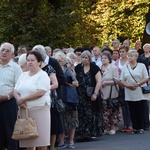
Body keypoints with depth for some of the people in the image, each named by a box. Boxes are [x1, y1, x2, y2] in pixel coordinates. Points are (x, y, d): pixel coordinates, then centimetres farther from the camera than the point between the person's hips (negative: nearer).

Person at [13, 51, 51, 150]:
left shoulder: (43, 75, -3)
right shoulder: (23, 75, 17)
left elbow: (40, 92, -16)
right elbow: (15, 91, 13)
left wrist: (22, 99, -12)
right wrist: (19, 100, -10)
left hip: (39, 110, -6)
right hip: (25, 110, 6)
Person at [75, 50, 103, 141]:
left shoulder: (94, 68, -2)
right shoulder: (78, 68, 8)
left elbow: (99, 81, -5)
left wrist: (95, 93, -13)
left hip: (91, 95, -3)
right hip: (81, 95, 3)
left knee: (91, 114, 2)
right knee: (82, 114, 0)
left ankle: (90, 133, 8)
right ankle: (82, 133, 2)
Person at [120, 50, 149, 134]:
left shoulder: (141, 66, 4)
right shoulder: (125, 67, 12)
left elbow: (146, 78, -1)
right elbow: (122, 80, 8)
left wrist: (138, 84, -15)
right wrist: (128, 86, -11)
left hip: (140, 93, -2)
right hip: (130, 94, 2)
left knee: (141, 111, -3)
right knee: (132, 111, 1)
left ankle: (141, 128, 3)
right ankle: (135, 128, 5)